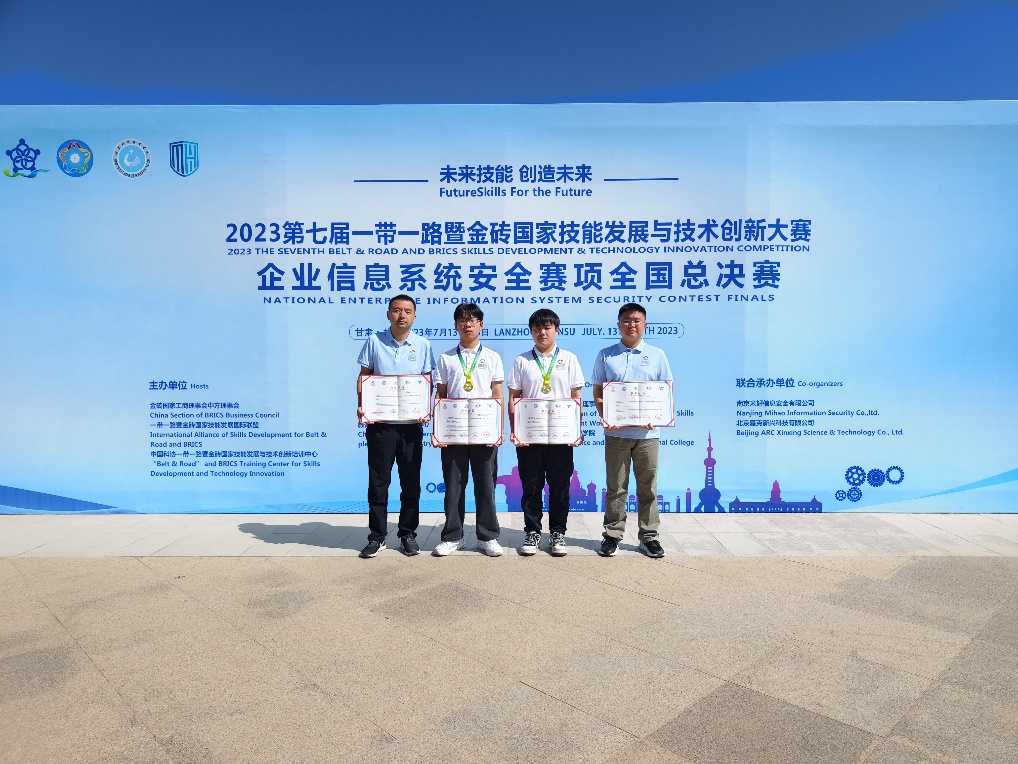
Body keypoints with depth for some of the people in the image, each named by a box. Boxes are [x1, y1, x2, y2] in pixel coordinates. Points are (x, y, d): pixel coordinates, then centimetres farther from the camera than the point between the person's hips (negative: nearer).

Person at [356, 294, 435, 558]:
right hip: (380, 423, -1)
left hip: (411, 424, 1)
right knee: (378, 481, 5)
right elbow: (363, 377, 5)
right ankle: (377, 536, 16)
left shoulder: (423, 345, 4)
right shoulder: (374, 341, 3)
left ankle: (408, 534, 20)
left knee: (411, 482, 7)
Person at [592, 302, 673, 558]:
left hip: (647, 432, 1)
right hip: (616, 432, 0)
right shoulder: (605, 355, 6)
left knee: (648, 488, 7)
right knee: (616, 487, 6)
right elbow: (598, 392, 6)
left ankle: (649, 536, 18)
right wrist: (605, 417, -12)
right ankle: (612, 534, 17)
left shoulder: (656, 355, 7)